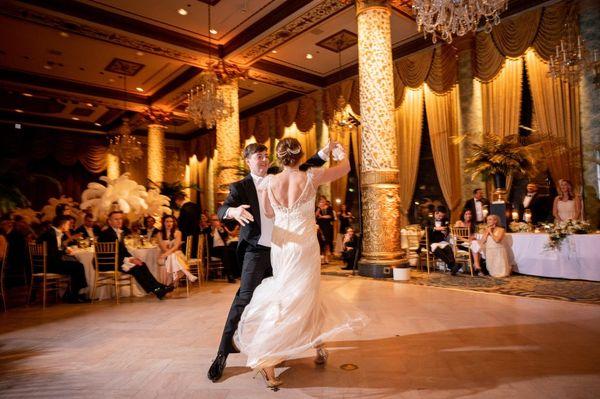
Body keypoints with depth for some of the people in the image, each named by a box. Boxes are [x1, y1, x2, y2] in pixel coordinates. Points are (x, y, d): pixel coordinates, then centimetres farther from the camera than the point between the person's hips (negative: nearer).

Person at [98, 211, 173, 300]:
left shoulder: (120, 232, 15)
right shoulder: (105, 234, -12)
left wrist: (132, 258, -4)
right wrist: (128, 260, -23)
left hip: (120, 260, 8)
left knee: (142, 265, -11)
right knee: (135, 268, -24)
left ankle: (158, 287, -17)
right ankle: (156, 289, -22)